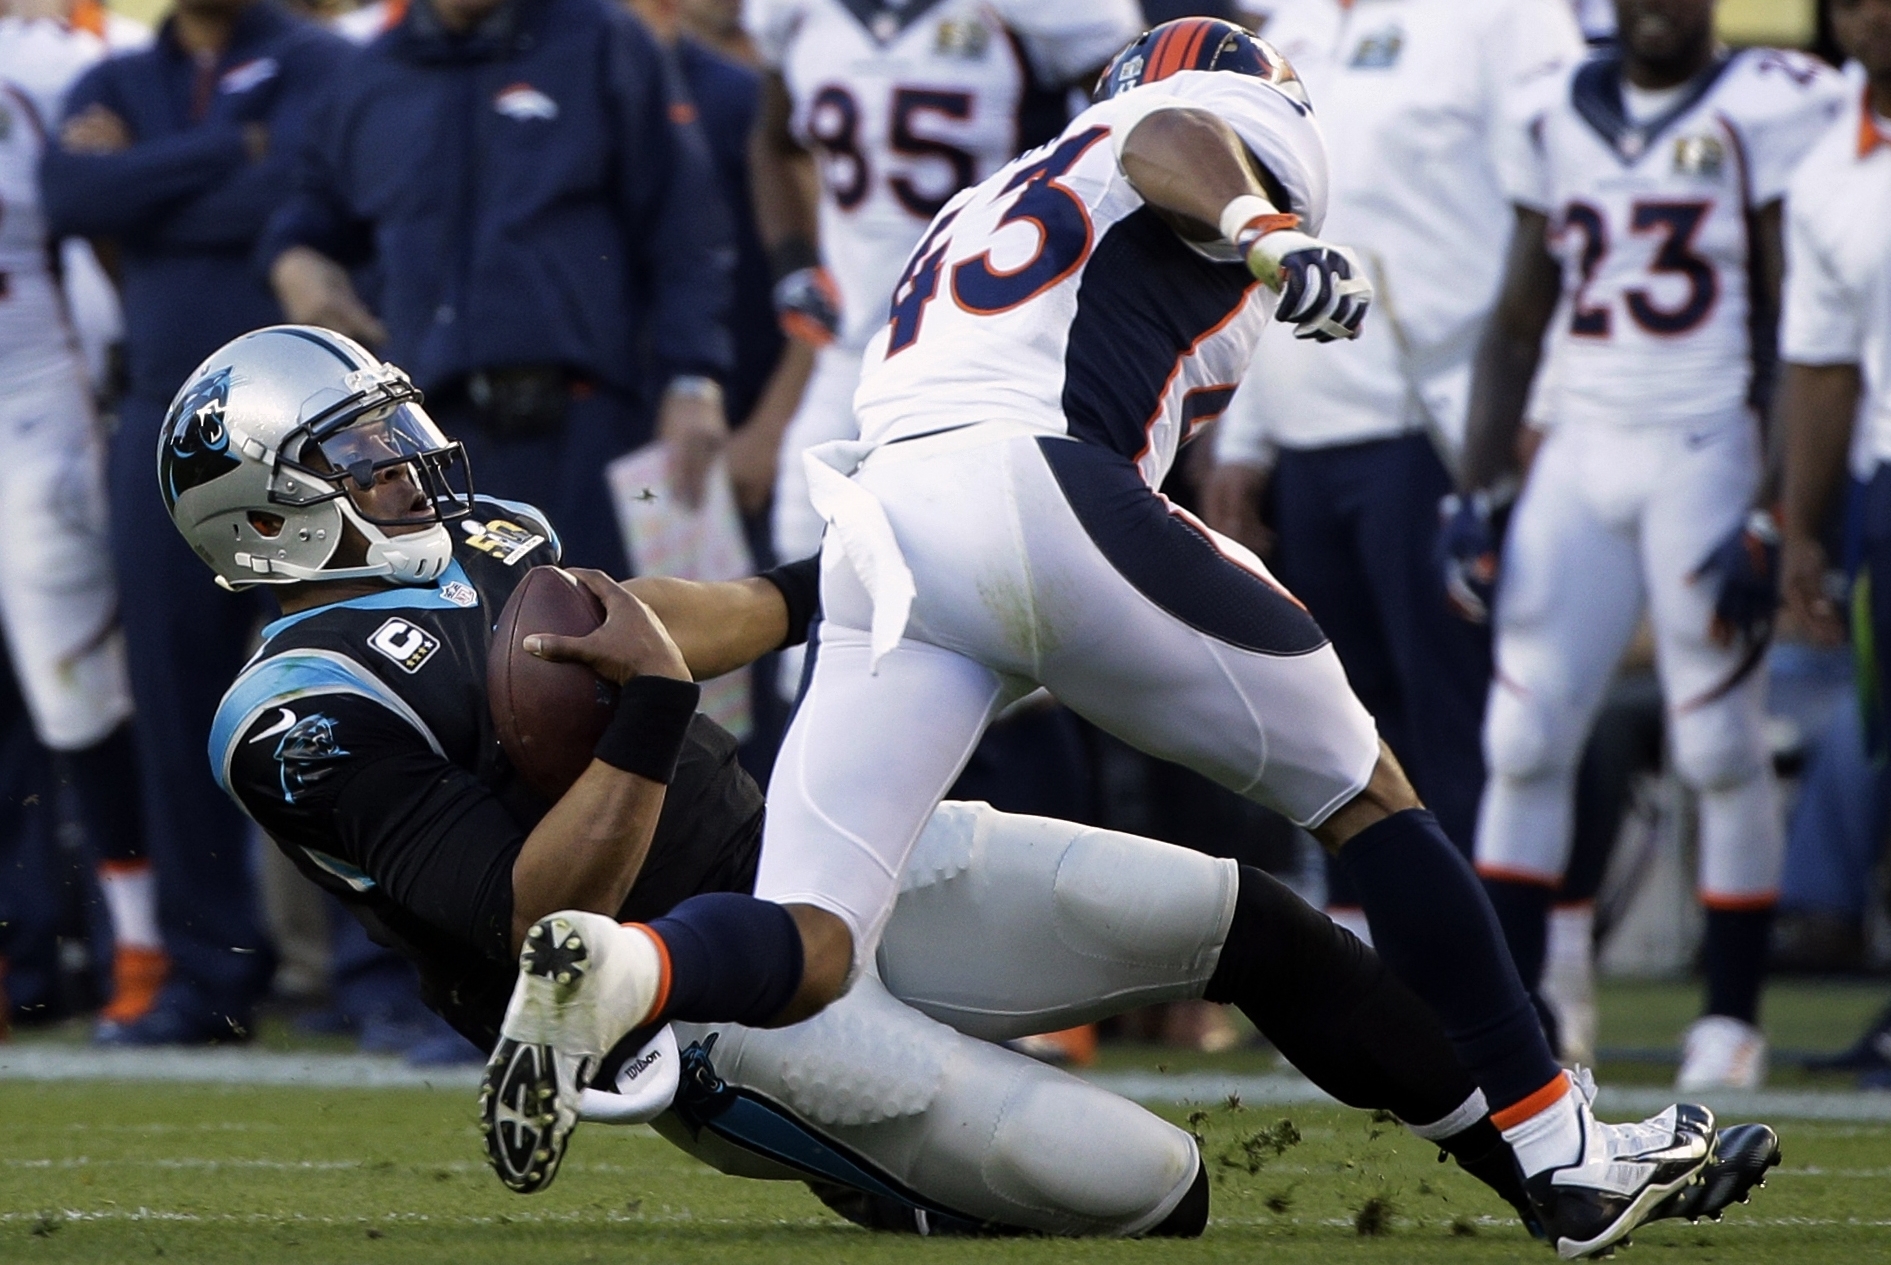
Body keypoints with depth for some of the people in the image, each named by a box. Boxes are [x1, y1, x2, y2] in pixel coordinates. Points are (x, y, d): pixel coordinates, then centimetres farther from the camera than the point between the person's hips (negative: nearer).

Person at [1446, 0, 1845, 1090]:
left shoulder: (1771, 112, -6)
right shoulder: (1559, 118, 9)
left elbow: (1798, 339, -8)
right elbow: (1518, 323, 17)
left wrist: (1766, 520, -14)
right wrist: (1478, 491, 9)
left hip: (1709, 457, -5)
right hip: (1580, 456, 5)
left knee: (1722, 749, -1)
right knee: (1525, 742, -1)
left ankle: (1733, 1018, 9)